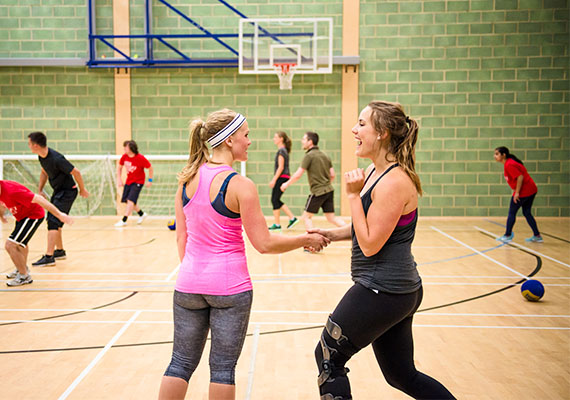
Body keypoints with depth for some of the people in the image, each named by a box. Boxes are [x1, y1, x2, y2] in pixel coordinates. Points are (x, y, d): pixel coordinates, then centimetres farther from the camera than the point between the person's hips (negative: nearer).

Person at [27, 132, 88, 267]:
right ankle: (60, 251, 32)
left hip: (68, 191, -9)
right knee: (55, 222, 16)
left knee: (53, 221, -14)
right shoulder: (41, 157, 0)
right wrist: (40, 190, 10)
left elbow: (76, 172, -20)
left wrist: (82, 189, -9)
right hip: (58, 191, 9)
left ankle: (49, 257, -14)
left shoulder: (56, 159, -27)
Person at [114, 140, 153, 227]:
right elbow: (119, 167, 10)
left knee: (131, 200, -17)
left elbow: (150, 167, -10)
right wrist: (119, 179, 2)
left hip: (138, 182, -7)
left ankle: (124, 220, -15)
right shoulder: (124, 157, -6)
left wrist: (150, 180, -7)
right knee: (126, 200, 9)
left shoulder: (141, 158, -21)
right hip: (128, 181, 7)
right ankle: (142, 214, 29)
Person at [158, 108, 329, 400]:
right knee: (223, 367, 9)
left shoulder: (187, 180, 1)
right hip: (230, 286, -5)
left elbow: (181, 237, 7)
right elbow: (264, 244, -12)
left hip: (189, 283, 5)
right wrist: (306, 240, 0)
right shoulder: (240, 185, -15)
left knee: (182, 363, 16)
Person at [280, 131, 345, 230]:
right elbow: (332, 175, 13)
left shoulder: (309, 156, -9)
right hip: (329, 190, 7)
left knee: (306, 216, 5)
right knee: (331, 218, 10)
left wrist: (287, 184, 2)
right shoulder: (325, 155, 13)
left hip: (318, 192, -7)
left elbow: (298, 175, -12)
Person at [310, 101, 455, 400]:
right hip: (399, 289, 10)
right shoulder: (375, 171, 9)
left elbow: (370, 244, -19)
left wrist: (353, 195, -17)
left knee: (328, 356, 7)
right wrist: (331, 234, 8)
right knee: (403, 375, 20)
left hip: (382, 291, -10)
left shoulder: (394, 182, -21)